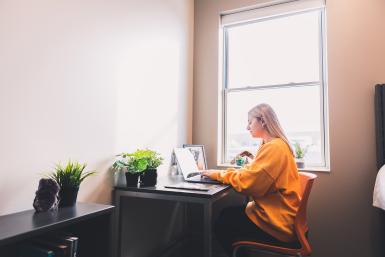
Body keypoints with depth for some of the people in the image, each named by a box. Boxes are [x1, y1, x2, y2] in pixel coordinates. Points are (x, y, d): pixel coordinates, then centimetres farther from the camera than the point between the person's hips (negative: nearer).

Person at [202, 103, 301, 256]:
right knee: (227, 213, 12)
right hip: (276, 213, 9)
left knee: (221, 223, 1)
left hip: (277, 223, -9)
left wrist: (218, 174, -12)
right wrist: (255, 161, 4)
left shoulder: (273, 147, -23)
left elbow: (246, 182, -25)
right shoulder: (277, 145, 9)